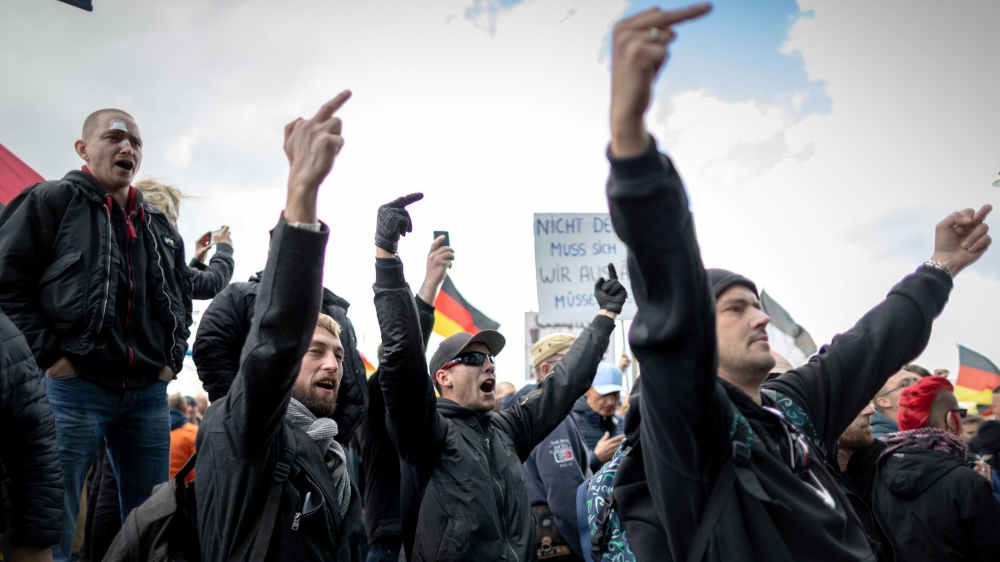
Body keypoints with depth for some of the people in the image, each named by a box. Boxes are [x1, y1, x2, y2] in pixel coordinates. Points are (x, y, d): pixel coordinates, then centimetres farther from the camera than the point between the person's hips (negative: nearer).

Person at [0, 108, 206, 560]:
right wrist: (47, 354, -11)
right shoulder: (51, 201, 1)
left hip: (148, 393, 5)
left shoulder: (160, 226, 18)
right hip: (73, 387, -5)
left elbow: (183, 297, 26)